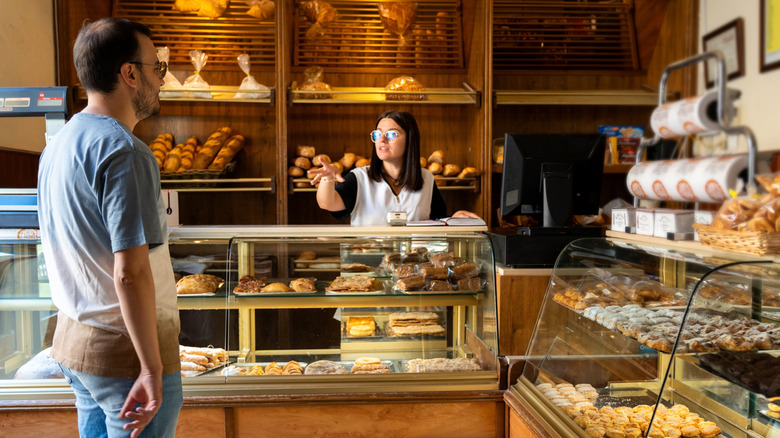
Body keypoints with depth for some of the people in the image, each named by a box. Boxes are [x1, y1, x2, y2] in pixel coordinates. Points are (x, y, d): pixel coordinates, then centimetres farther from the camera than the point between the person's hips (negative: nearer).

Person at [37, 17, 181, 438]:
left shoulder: (58, 143, 8)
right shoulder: (123, 152, -21)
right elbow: (130, 274, -26)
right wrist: (153, 370, -21)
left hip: (72, 340, 9)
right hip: (125, 354, -9)